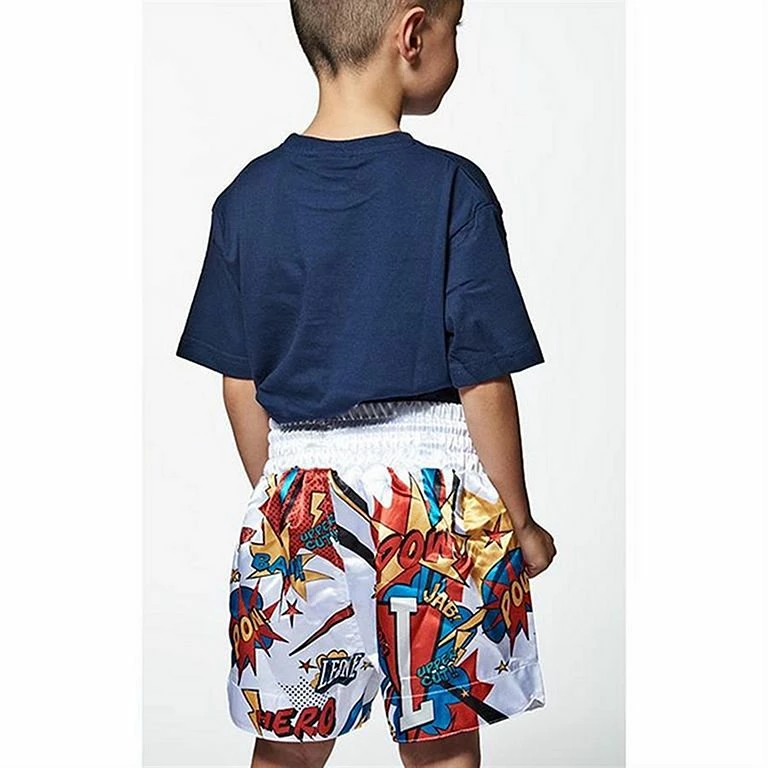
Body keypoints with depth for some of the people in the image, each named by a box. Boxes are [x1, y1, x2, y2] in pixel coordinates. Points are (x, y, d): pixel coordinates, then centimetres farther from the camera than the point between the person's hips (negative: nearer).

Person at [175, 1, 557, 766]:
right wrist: (520, 522, 1)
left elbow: (240, 387, 2)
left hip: (300, 493, 3)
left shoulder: (250, 195, -2)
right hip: (435, 490, -2)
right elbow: (484, 383, -11)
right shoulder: (452, 188, -12)